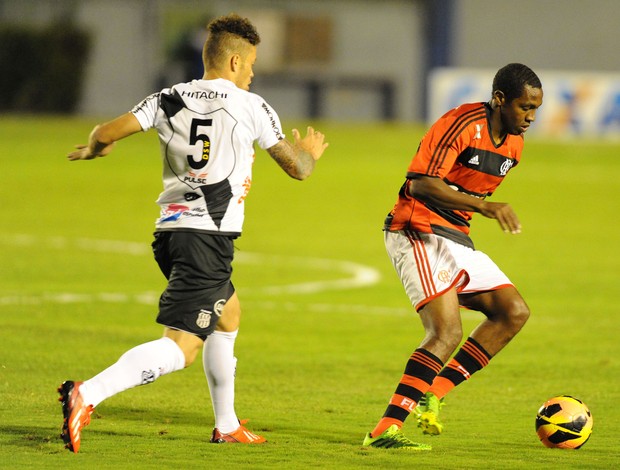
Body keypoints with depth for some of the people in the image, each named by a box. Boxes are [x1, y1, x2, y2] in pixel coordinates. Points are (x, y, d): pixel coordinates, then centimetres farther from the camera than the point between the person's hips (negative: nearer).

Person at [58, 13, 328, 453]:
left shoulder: (170, 99, 9)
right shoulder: (251, 106, -1)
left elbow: (106, 132, -1)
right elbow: (297, 167, 7)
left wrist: (94, 149, 23)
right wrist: (310, 152, 30)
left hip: (170, 231, 7)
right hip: (208, 237, -7)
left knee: (229, 312, 31)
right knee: (180, 348, -14)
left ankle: (227, 424, 37)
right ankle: (87, 395, -35)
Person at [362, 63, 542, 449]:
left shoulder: (513, 144, 11)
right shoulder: (462, 125, -17)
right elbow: (419, 184, -26)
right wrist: (485, 206, -32)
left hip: (457, 240, 9)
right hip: (418, 233, -9)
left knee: (514, 312, 1)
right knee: (448, 332, -22)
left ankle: (432, 394, 0)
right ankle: (384, 430, -25)